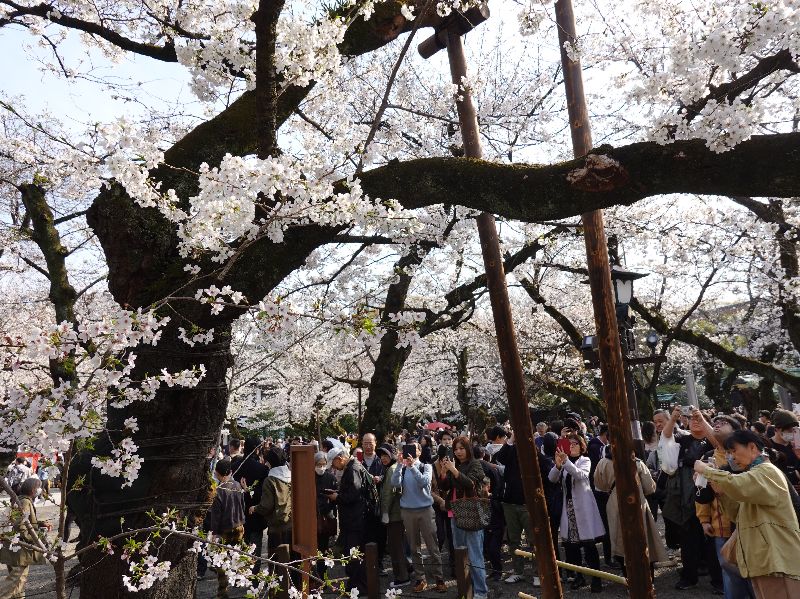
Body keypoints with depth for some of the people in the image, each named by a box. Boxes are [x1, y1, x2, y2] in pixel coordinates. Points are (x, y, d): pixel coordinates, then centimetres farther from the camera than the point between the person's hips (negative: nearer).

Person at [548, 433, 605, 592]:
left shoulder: (585, 460, 1)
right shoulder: (563, 461, 11)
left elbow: (580, 474, -20)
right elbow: (552, 478, -5)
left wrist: (566, 461, -34)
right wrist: (558, 465, -25)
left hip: (582, 506, -4)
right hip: (568, 506, 4)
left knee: (588, 543, -5)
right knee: (570, 543, 6)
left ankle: (596, 578, 1)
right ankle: (579, 576, 19)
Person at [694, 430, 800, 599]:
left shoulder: (767, 471, -10)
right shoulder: (755, 475, 21)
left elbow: (736, 484, -32)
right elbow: (740, 517, 19)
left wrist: (705, 470, -18)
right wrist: (721, 492, 6)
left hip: (778, 563, -9)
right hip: (763, 562, 9)